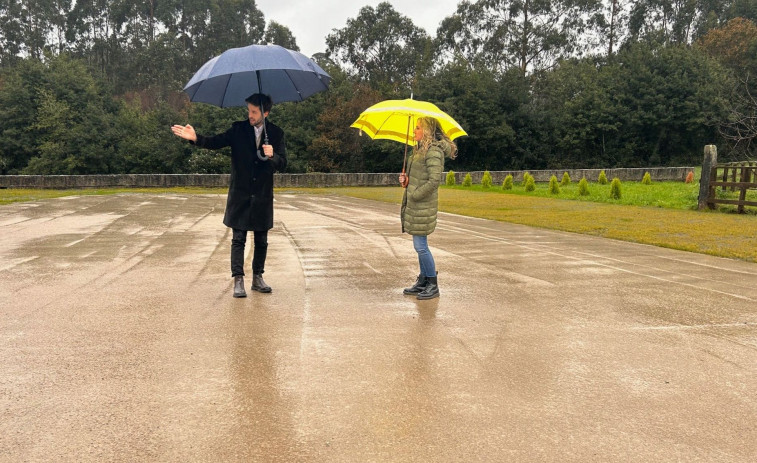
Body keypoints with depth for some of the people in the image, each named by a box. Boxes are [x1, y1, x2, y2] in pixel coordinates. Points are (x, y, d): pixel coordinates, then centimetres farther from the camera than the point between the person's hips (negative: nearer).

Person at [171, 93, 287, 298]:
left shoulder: (275, 133, 1)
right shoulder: (239, 129, 0)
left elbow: (282, 164, -2)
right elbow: (215, 142, -9)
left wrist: (272, 156, -23)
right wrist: (196, 138, -26)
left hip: (262, 196, 1)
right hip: (240, 194, -1)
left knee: (261, 241, 9)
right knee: (238, 239, -1)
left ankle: (258, 278, 22)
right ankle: (238, 280, 3)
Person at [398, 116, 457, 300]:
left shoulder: (434, 151, -15)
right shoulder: (421, 149, 16)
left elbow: (434, 180, -23)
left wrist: (415, 195, -17)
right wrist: (406, 179, 5)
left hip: (423, 205, -10)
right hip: (414, 203, 10)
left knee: (420, 246, -5)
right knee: (420, 246, 15)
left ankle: (433, 286, 7)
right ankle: (423, 282, 24)